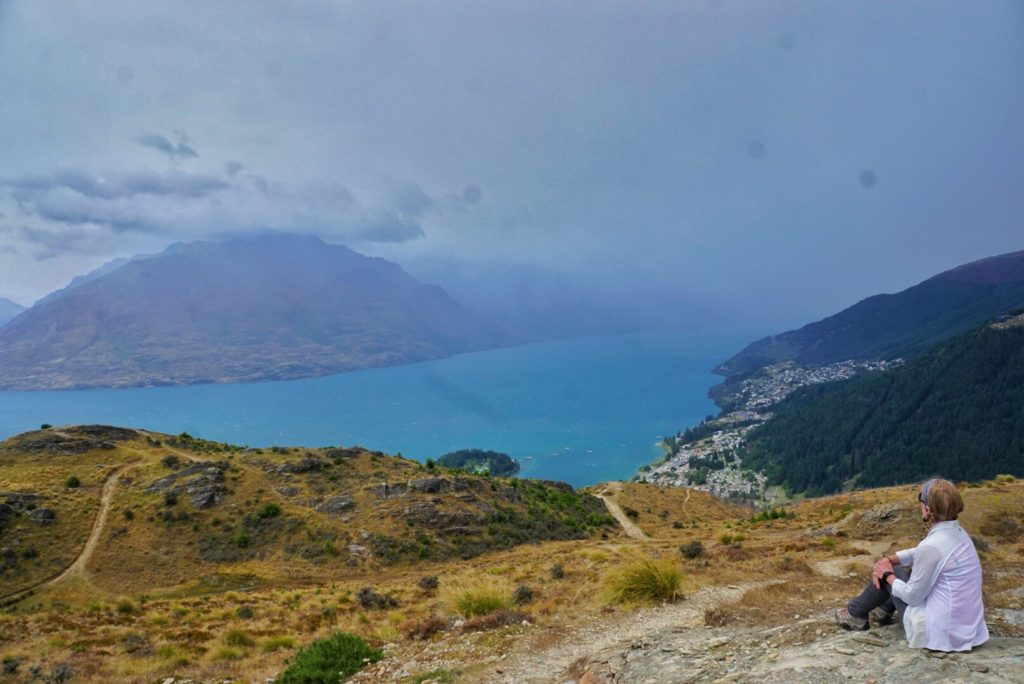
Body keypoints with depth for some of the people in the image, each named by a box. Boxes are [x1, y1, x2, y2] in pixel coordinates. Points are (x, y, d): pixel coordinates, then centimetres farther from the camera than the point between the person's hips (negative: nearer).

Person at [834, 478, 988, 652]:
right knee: (908, 572, 24)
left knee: (889, 575, 9)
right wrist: (889, 559, 7)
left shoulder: (932, 546, -25)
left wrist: (888, 575, 1)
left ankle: (856, 613, 31)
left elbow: (912, 596, -15)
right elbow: (918, 554, 19)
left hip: (940, 631, -8)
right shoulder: (957, 533, 2)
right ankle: (884, 610, 47)